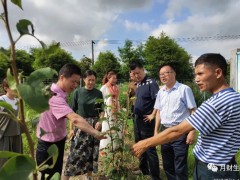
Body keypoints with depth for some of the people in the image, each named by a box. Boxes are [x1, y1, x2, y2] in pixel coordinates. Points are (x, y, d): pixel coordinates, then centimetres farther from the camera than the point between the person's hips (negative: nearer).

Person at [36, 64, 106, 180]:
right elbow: (74, 119, -44)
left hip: (58, 143, 9)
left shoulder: (60, 94, 1)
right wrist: (96, 133, -48)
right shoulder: (54, 97, -31)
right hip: (48, 147, -9)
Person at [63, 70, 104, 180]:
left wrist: (100, 121, -14)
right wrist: (71, 128, -4)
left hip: (94, 124, 2)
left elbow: (101, 110, 4)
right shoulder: (78, 92, -4)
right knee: (76, 152, -2)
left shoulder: (98, 93, 0)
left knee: (92, 151, 11)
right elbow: (73, 111, -1)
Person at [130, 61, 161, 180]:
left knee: (150, 149, 1)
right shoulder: (138, 84, 11)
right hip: (137, 119, 9)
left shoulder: (151, 83, -15)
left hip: (146, 121, -9)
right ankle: (144, 170, 39)